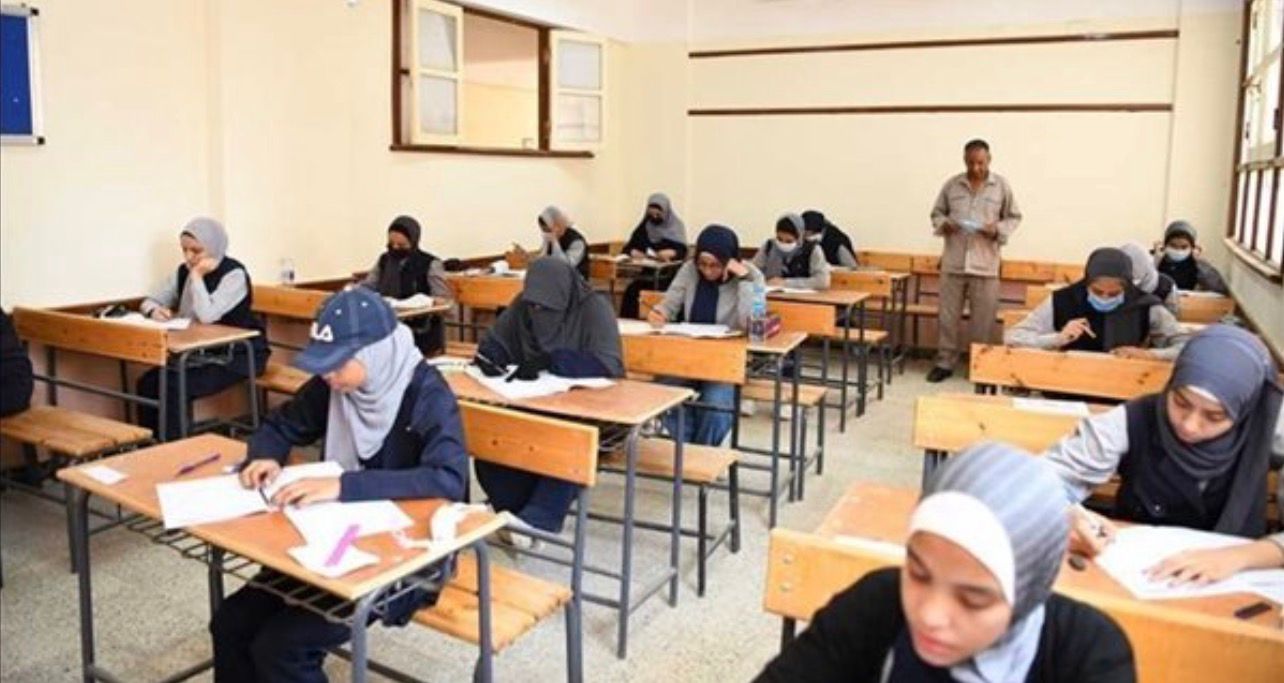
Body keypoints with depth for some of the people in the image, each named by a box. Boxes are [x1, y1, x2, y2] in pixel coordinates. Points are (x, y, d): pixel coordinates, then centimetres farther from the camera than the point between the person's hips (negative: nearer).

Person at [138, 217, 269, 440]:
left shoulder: (234, 274, -17)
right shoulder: (183, 272, 5)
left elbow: (207, 315, -28)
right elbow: (150, 301, 8)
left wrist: (197, 276, -21)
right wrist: (154, 310, -15)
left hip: (238, 355, -7)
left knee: (174, 388, -24)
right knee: (148, 383, -11)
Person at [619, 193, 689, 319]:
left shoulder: (676, 227, 1)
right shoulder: (644, 226, 12)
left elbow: (682, 251, -10)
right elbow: (627, 248, 11)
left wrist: (671, 253, -32)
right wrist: (633, 252, -13)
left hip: (669, 275, -4)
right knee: (631, 289, -28)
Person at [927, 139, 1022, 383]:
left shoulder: (1002, 186, 2)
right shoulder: (951, 185, 5)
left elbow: (1014, 217, 8)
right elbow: (936, 212, 13)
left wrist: (998, 230, -12)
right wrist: (943, 224, -9)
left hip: (985, 265, -1)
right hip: (953, 263, 1)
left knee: (983, 319, 5)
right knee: (948, 316, 6)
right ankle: (944, 363, 16)